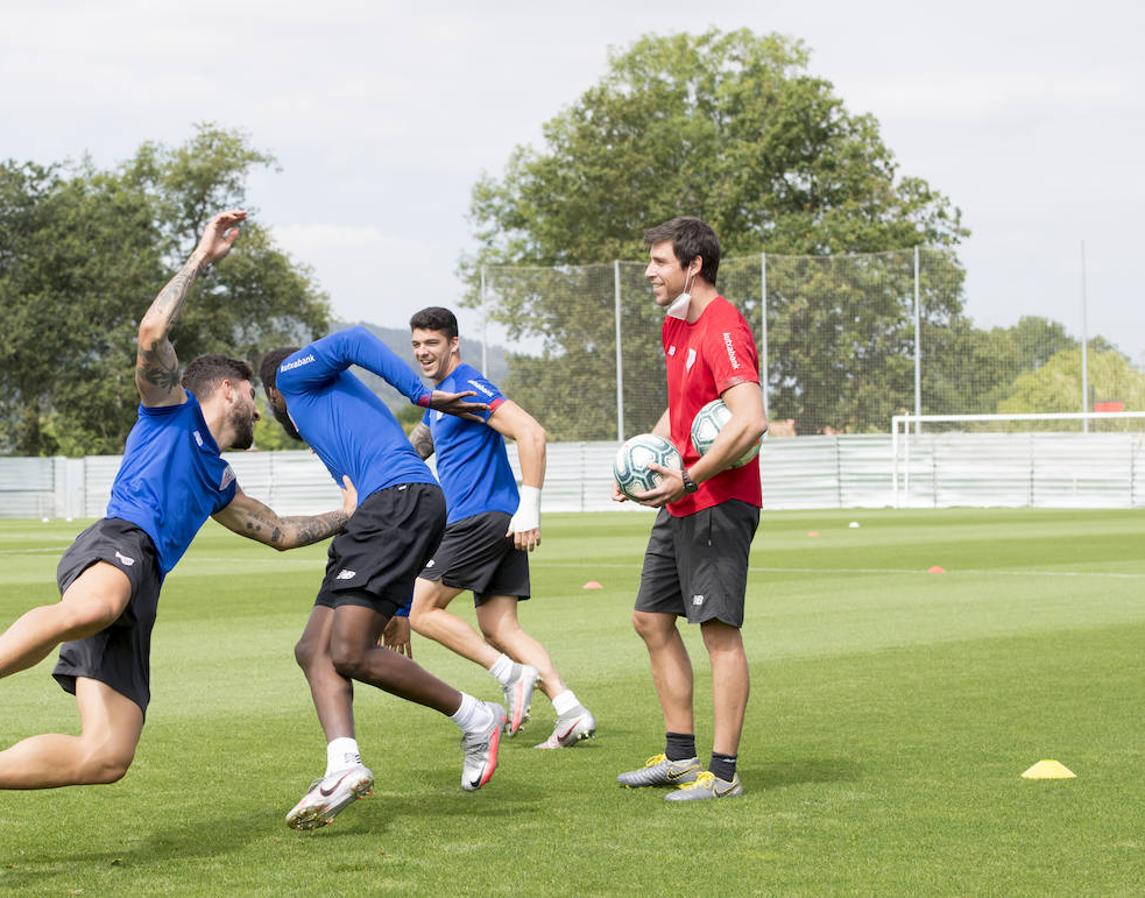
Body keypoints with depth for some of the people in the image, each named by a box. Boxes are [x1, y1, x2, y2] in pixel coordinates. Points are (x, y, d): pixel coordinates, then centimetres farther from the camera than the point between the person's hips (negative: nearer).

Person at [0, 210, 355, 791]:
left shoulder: (219, 484, 40)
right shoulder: (170, 406, 19)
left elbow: (280, 532, 51)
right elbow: (152, 333, 0)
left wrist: (346, 515, 54)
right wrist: (201, 258, 3)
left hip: (138, 596, 7)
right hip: (117, 545, -7)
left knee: (106, 758, -12)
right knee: (90, 610, -47)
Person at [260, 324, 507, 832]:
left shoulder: (292, 374, 13)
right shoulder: (333, 411, 36)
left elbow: (353, 342, -8)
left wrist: (422, 395, -10)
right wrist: (397, 606, 34)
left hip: (401, 500, -10)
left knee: (350, 653, -17)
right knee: (314, 648, 1)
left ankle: (476, 720, -5)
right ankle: (344, 766, -17)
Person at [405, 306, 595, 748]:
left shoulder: (469, 386, -10)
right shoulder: (439, 397, 21)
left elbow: (531, 433, -21)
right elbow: (413, 447, 38)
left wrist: (529, 508, -24)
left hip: (482, 517, -10)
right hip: (498, 524, 10)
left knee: (423, 611, -6)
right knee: (498, 629, 3)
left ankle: (511, 675, -11)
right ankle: (570, 710, -7)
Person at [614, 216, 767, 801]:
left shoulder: (723, 330, -17)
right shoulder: (675, 326, 14)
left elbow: (750, 422, -28)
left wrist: (687, 479, -23)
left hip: (718, 502, -10)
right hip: (679, 504, 10)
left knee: (718, 628, -8)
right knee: (651, 619, 13)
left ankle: (723, 773, -5)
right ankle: (680, 757, 21)